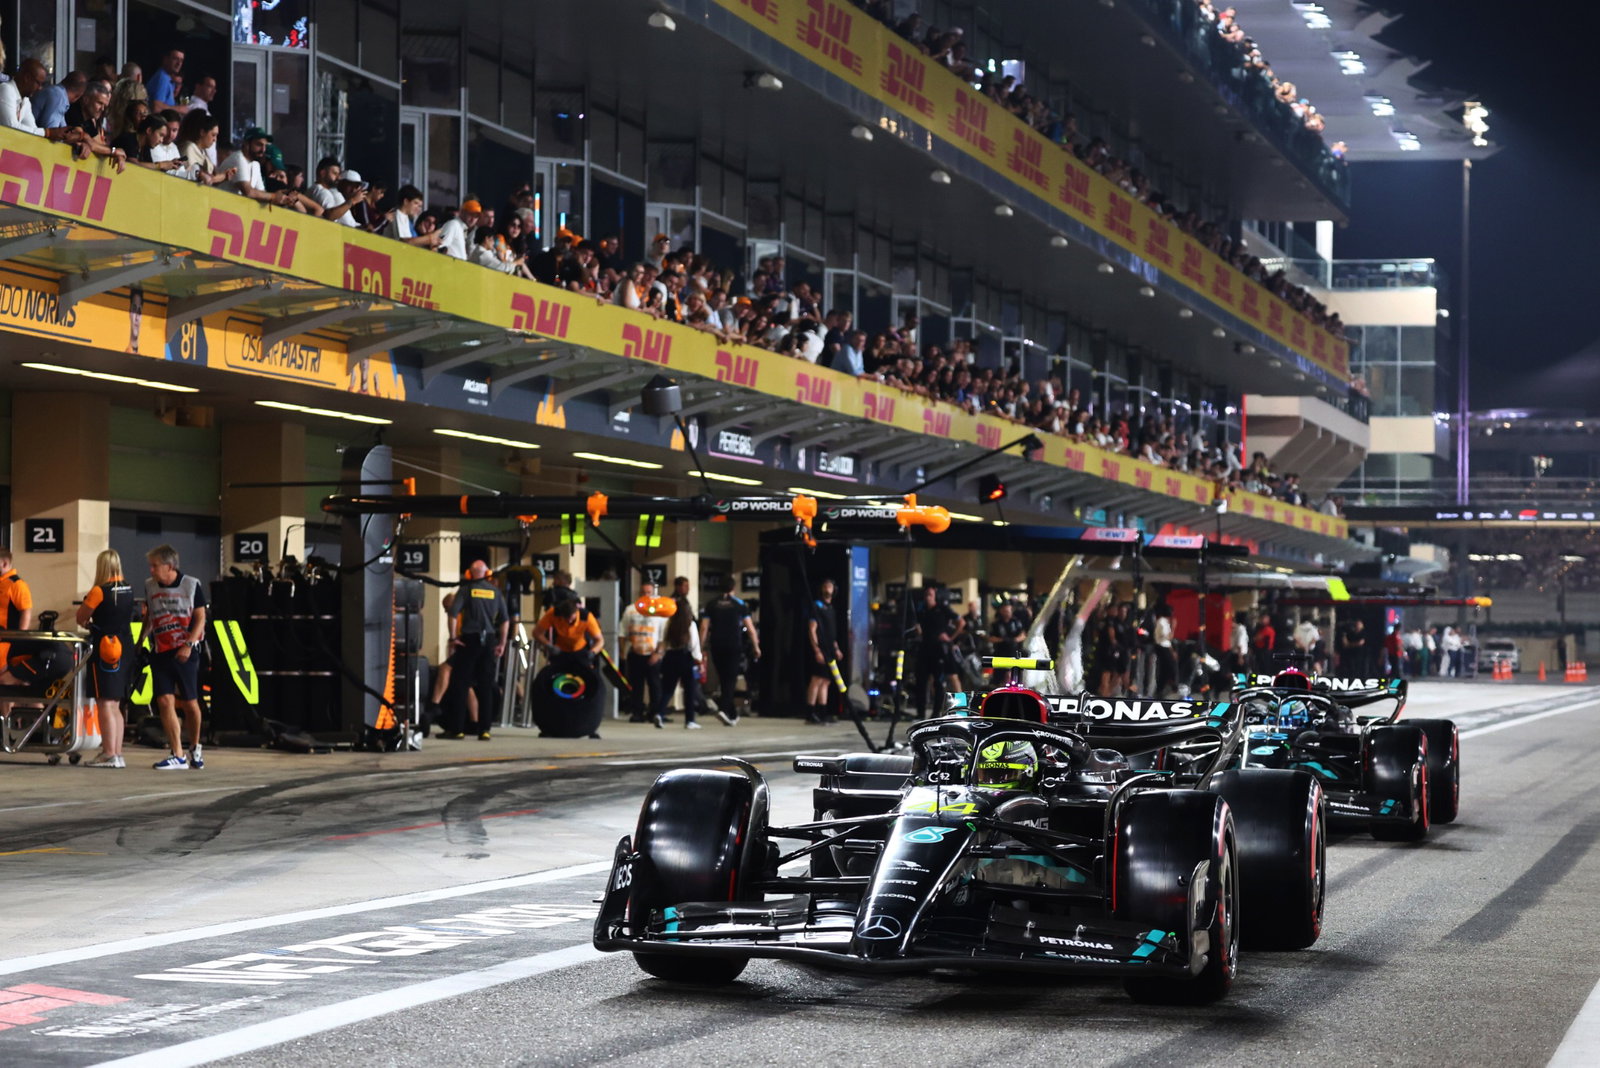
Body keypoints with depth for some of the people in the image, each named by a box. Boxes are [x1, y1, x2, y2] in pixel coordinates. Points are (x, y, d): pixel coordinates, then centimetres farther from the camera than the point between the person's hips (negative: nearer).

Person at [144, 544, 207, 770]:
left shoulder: (192, 585, -4)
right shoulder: (150, 586, 7)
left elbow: (200, 618, -4)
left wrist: (189, 645, -15)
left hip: (185, 652, -3)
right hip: (160, 652, 3)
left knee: (190, 702, 3)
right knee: (165, 701, -8)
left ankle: (195, 748, 25)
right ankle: (178, 755, -6)